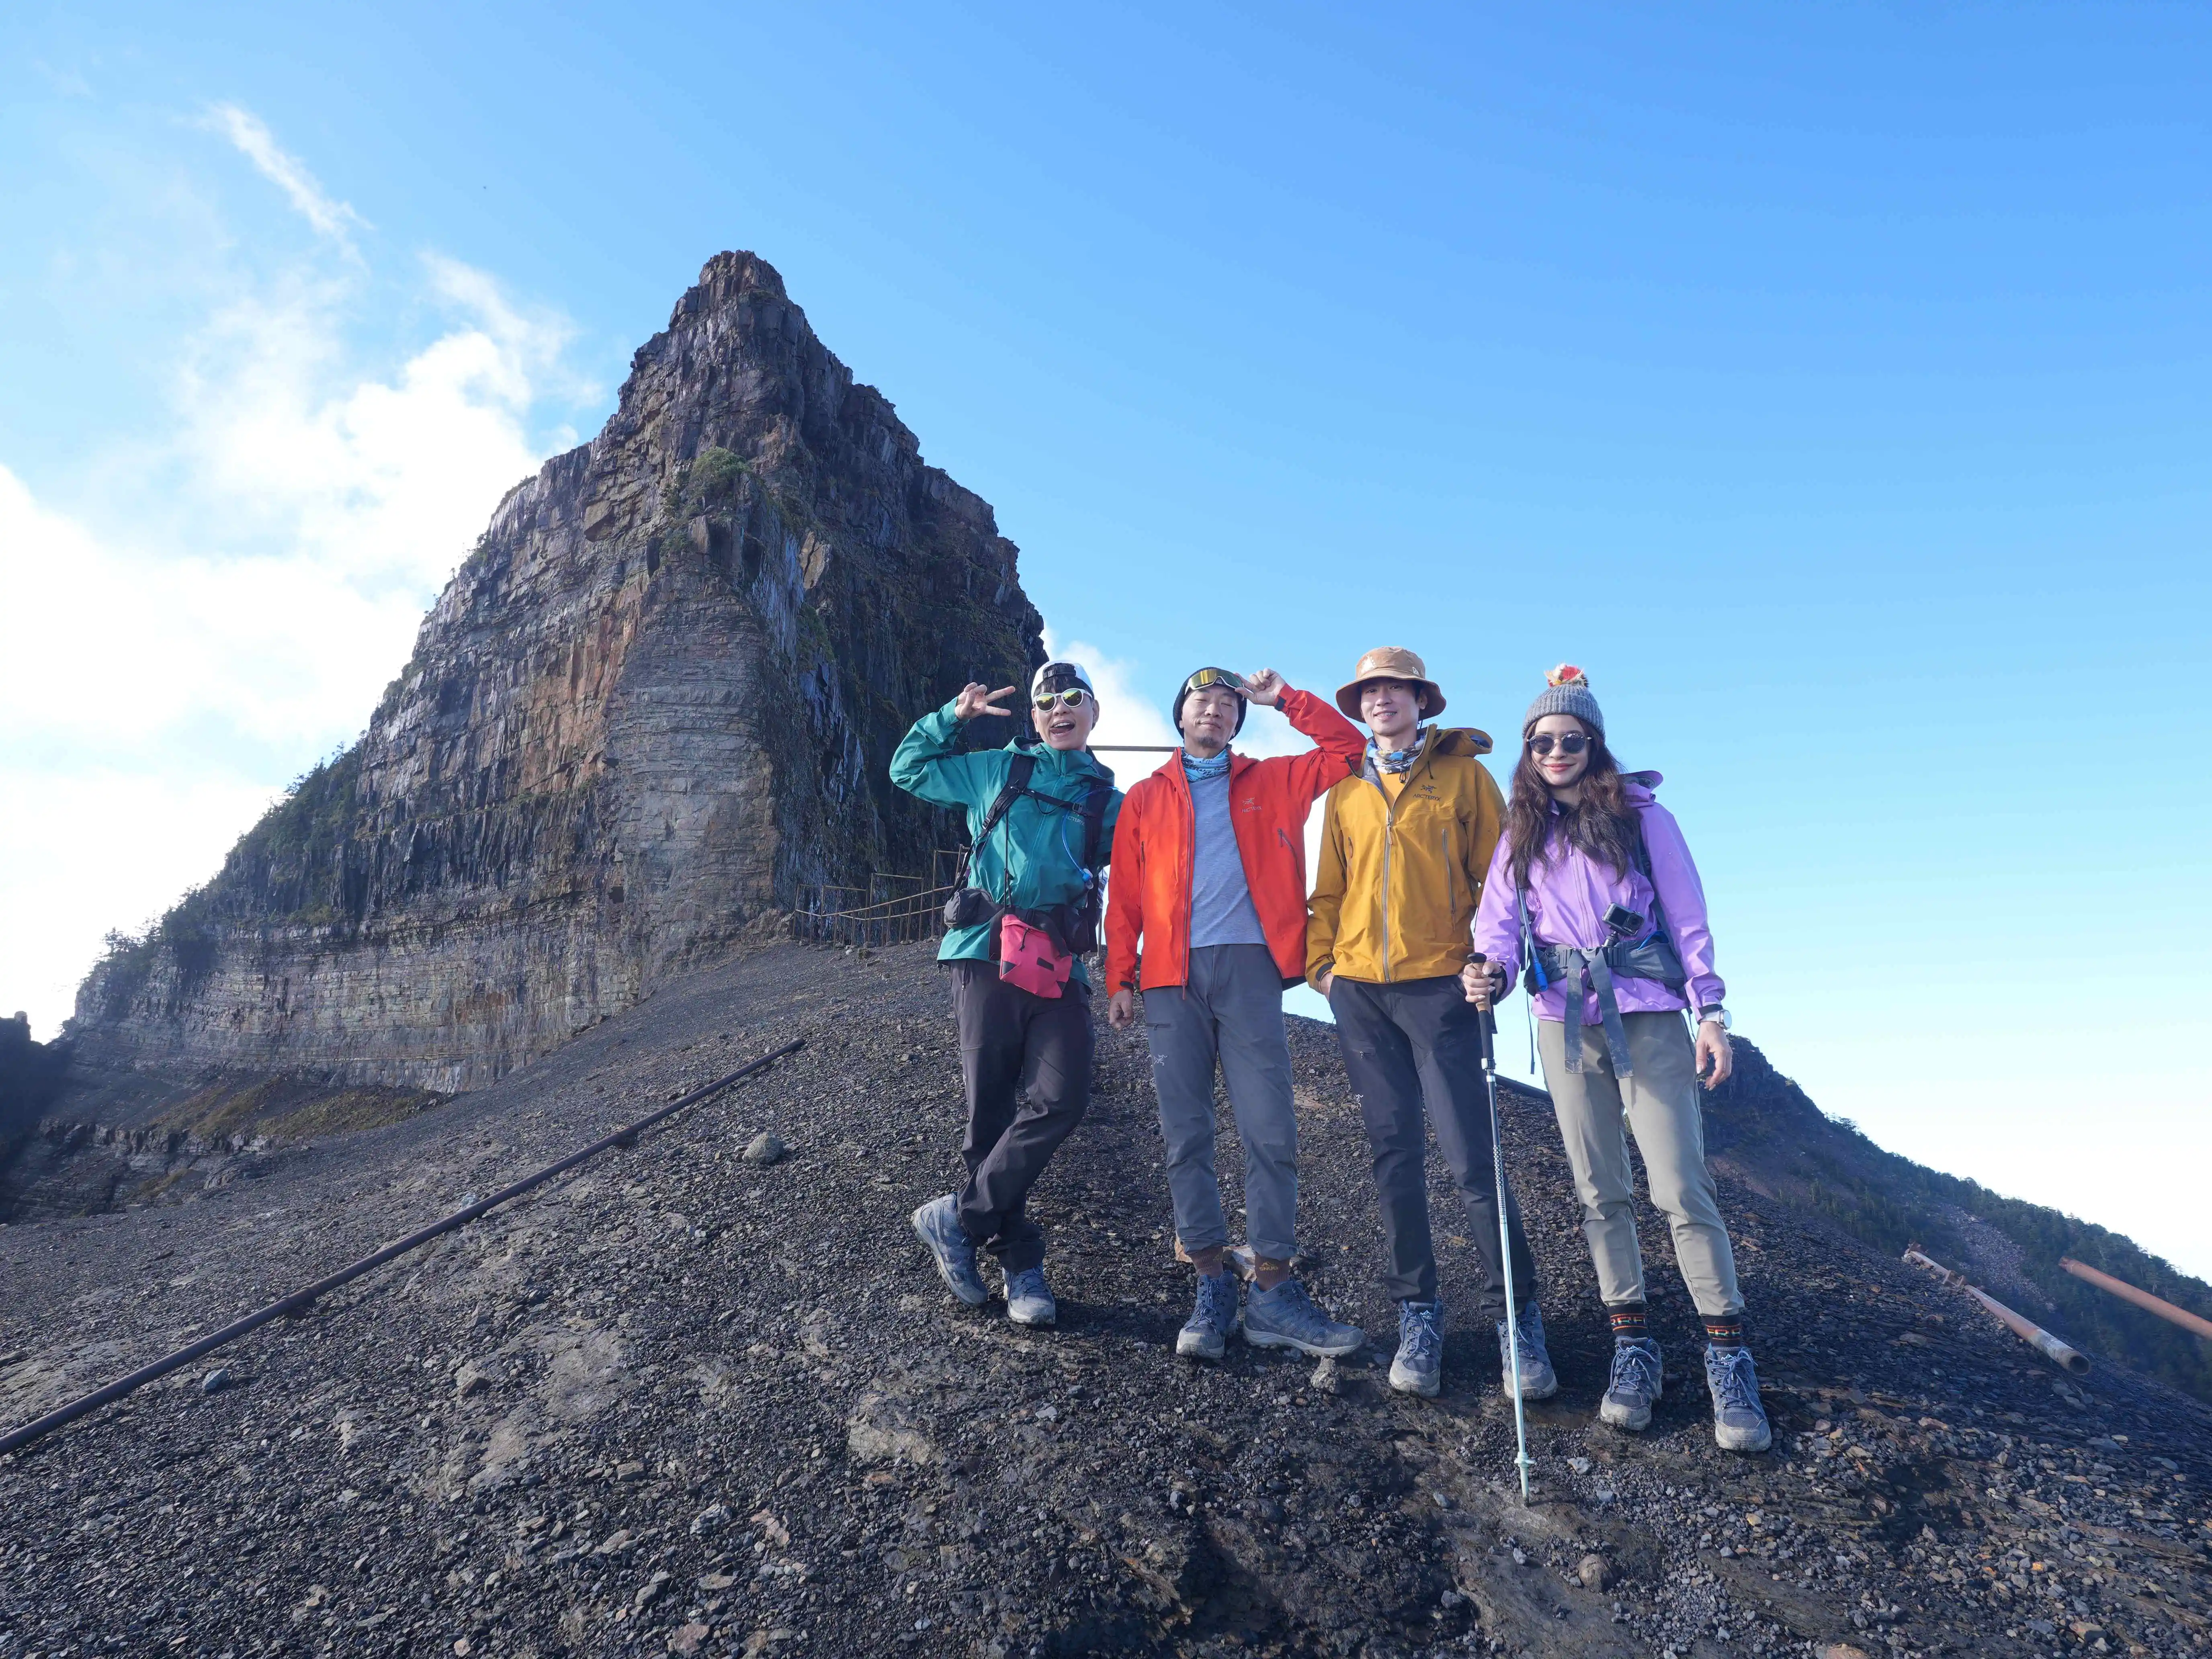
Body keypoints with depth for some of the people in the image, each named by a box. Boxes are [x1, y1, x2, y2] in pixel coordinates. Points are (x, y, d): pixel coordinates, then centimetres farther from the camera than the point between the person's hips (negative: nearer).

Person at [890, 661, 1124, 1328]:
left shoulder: (1110, 803, 18)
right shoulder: (997, 770, 17)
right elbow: (909, 769, 26)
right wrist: (951, 717, 15)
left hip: (1060, 967, 1)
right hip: (988, 955, -1)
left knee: (1063, 1098, -17)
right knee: (991, 1107, 0)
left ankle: (957, 1219, -2)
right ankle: (1021, 1265, 12)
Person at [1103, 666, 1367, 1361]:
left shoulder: (1271, 782, 17)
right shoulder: (1146, 797, 16)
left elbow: (1349, 750, 13)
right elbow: (1125, 897, 12)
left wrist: (1285, 700, 9)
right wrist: (1120, 979, 4)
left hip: (1249, 968, 0)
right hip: (1173, 975, 1)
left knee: (1271, 1132, -5)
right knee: (1185, 1137, 0)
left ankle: (1273, 1293, 3)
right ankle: (1213, 1286, 10)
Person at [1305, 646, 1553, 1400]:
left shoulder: (1463, 774, 5)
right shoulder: (1345, 793, 15)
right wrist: (1320, 960, 5)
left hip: (1438, 984, -3)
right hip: (1359, 989, 4)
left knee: (1471, 1155, -6)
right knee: (1395, 1155, 6)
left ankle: (1516, 1316, 5)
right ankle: (1417, 1313, 15)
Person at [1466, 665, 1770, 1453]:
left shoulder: (1644, 817, 2)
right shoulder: (1521, 834, 10)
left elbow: (1688, 918, 1)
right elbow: (1500, 918, 0)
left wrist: (1710, 1011, -6)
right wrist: (1493, 971, -21)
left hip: (1648, 1021, -3)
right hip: (1565, 1026, 3)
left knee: (1682, 1189, -8)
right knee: (1600, 1193, 8)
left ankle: (1728, 1358, 2)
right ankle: (1632, 1349, 18)